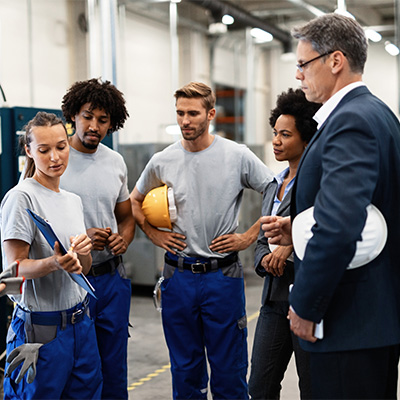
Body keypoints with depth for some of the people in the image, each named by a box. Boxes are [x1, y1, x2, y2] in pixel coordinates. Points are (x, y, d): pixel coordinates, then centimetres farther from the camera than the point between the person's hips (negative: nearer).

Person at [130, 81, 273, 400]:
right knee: (185, 368, 14)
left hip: (223, 276, -2)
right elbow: (135, 201, 19)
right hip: (179, 275, 2)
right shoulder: (162, 162, 2)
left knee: (229, 368, 5)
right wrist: (154, 234, 5)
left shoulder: (238, 156, -6)